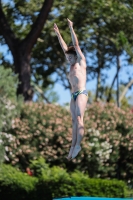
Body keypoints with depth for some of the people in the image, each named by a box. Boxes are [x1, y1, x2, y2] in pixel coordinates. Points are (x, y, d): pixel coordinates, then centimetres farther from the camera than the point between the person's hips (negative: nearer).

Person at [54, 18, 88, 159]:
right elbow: (65, 48, 25)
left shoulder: (81, 62, 4)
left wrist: (71, 29, -4)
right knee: (74, 121, 1)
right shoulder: (72, 65, 22)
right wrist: (58, 34, 27)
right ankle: (73, 146, -5)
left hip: (81, 93, -8)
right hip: (73, 95, 8)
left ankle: (78, 144, -25)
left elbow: (76, 45, -2)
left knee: (79, 118, -17)